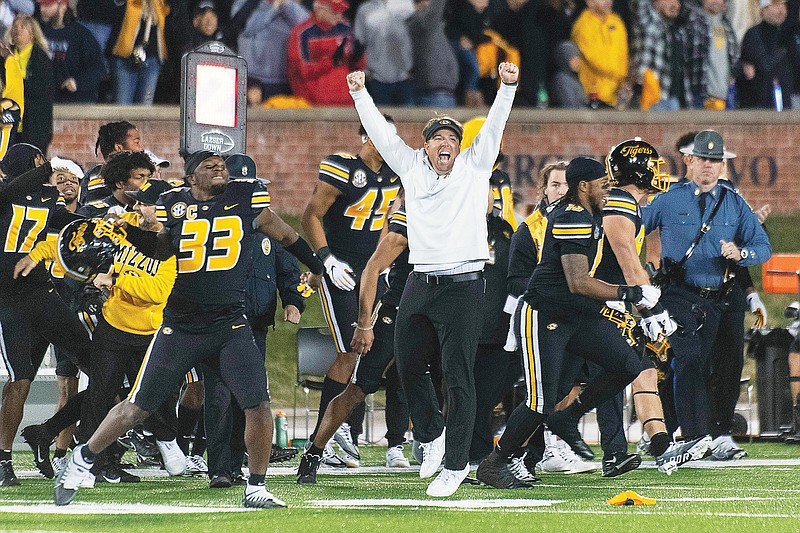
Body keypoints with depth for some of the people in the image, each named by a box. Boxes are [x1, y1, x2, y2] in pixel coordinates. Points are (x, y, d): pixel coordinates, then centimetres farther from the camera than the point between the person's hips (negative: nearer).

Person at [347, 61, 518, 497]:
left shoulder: (474, 166, 4)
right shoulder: (411, 167, 10)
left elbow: (494, 127, -5)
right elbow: (381, 131, 8)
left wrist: (506, 87, -19)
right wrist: (359, 93, -1)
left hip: (463, 285, -4)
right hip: (420, 282, 4)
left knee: (457, 376, -4)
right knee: (409, 367, 12)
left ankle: (456, 462, 1)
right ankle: (431, 435, 36)